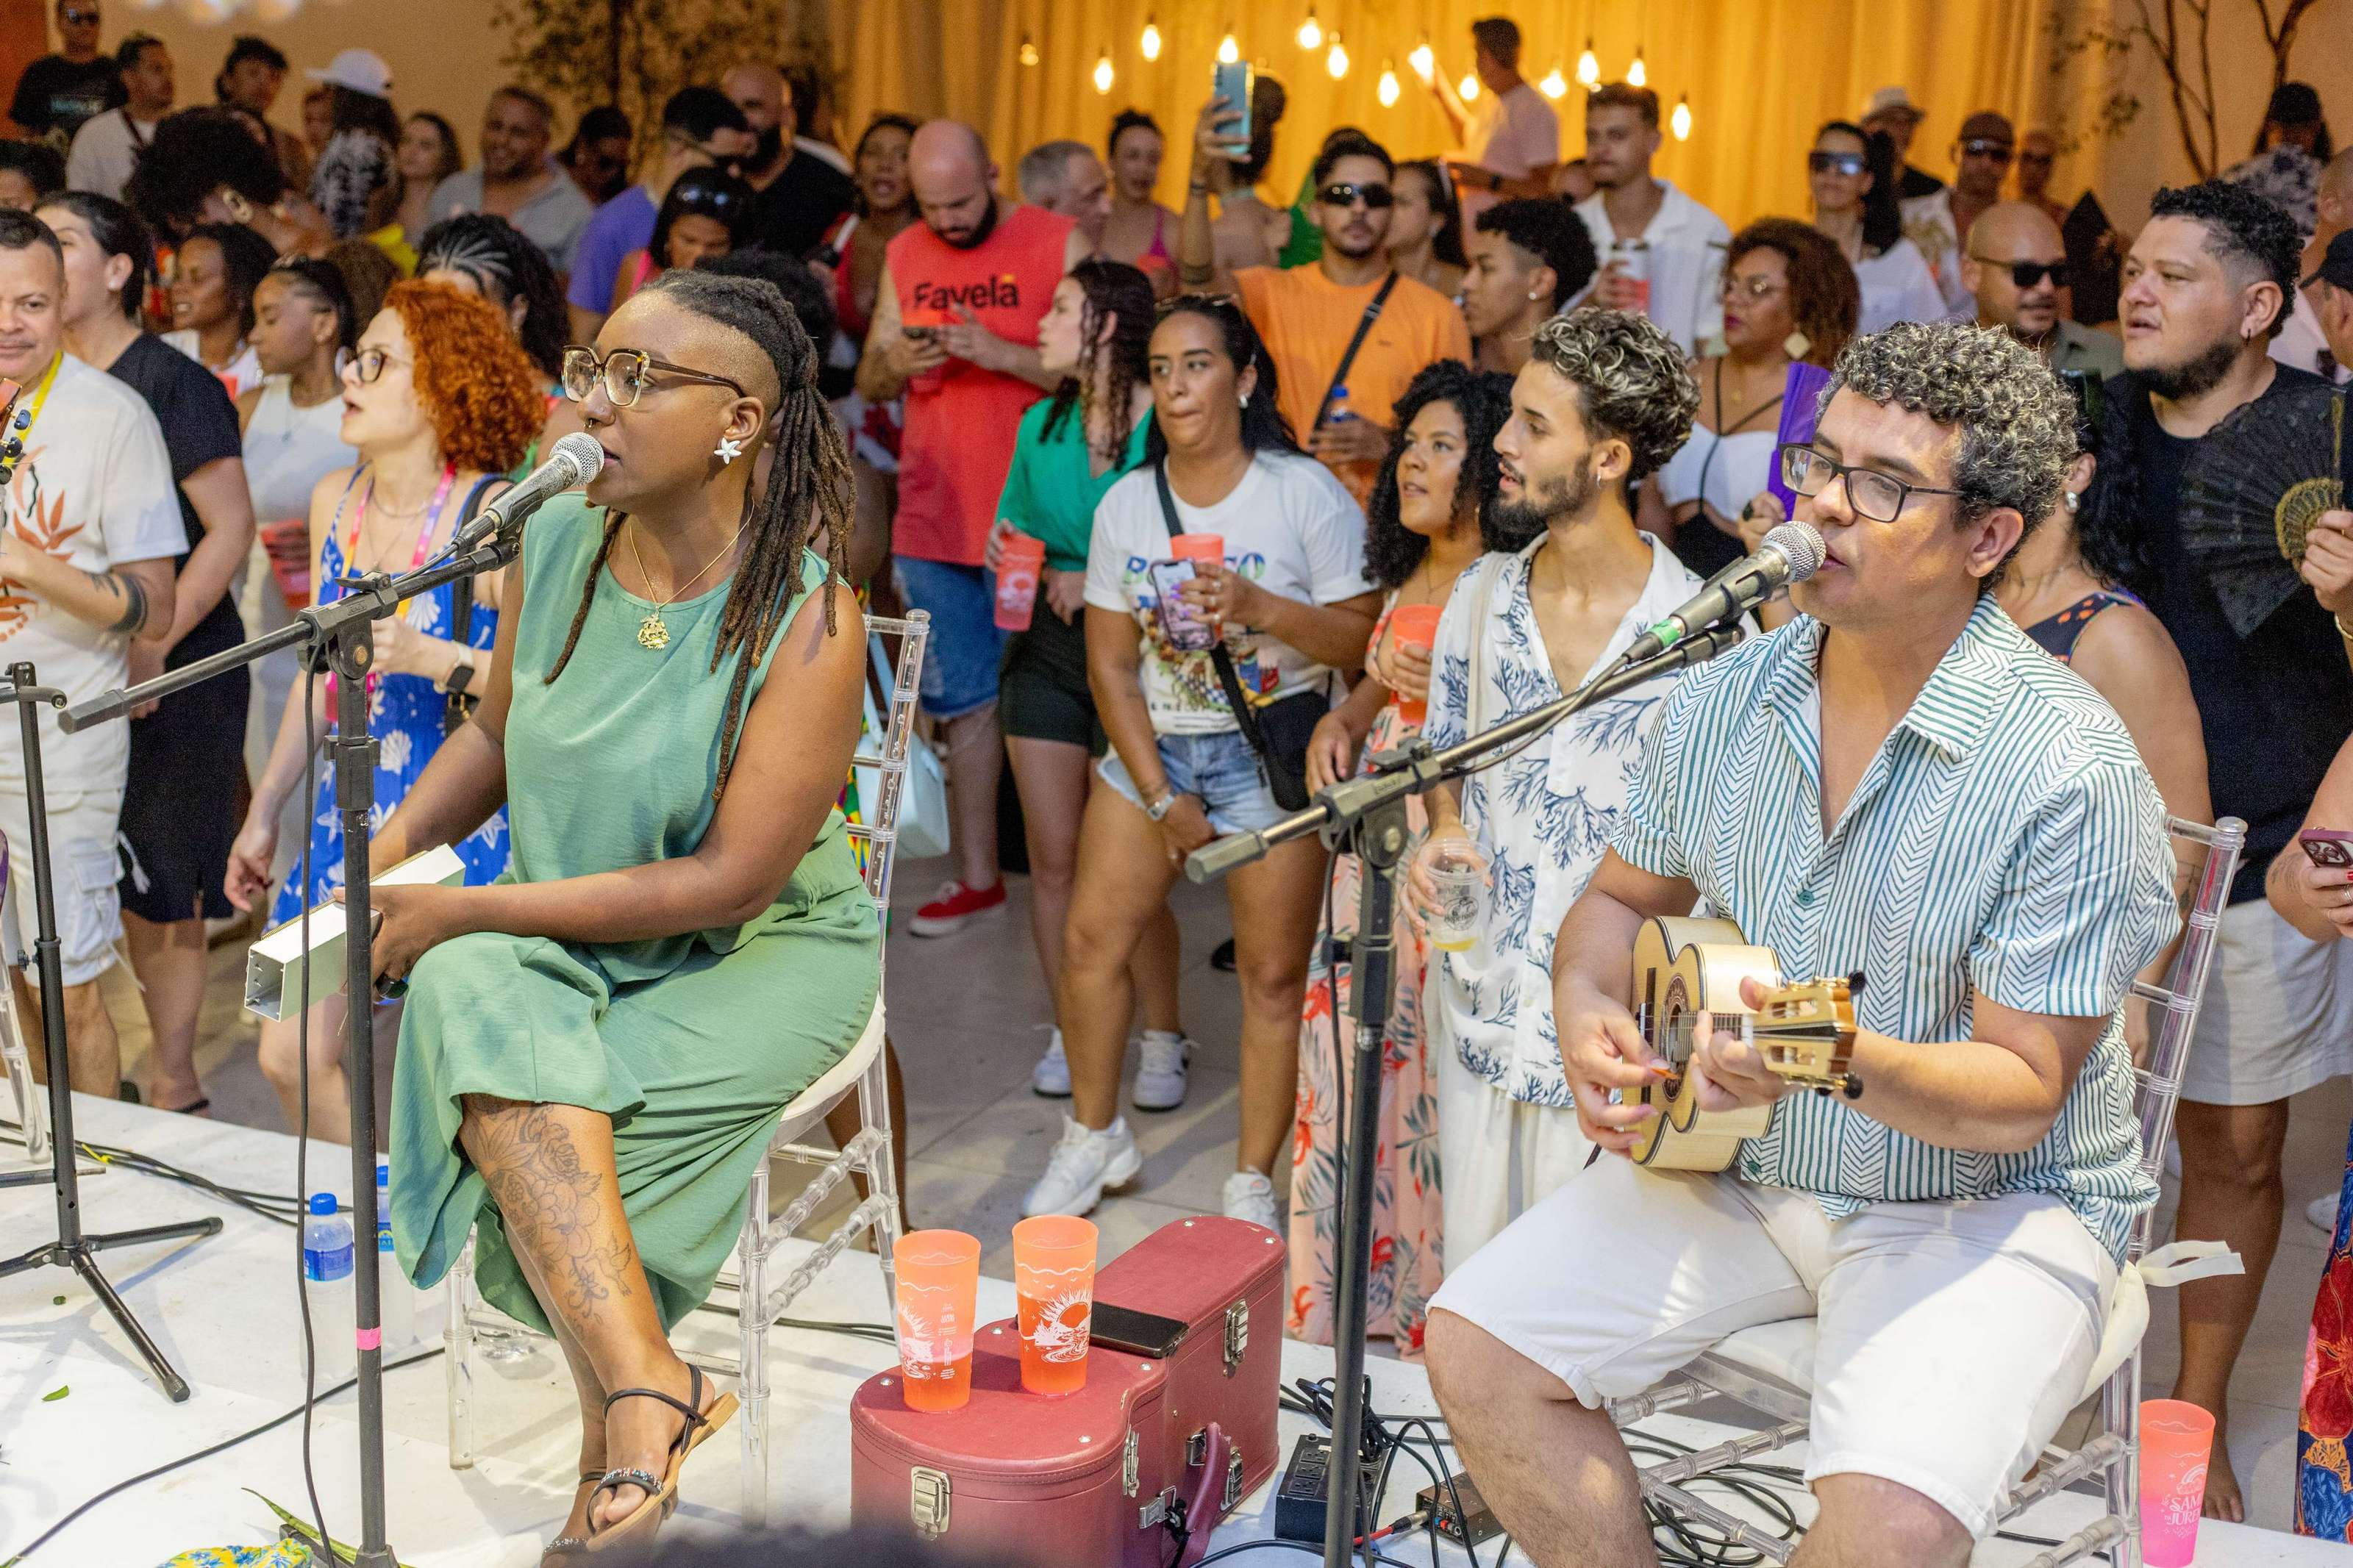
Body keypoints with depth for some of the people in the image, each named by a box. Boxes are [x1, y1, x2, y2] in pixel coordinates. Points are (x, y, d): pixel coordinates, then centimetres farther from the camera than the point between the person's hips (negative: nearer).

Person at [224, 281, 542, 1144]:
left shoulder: (496, 514, -15)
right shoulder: (335, 499, 8)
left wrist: (434, 658, -31)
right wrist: (263, 811, 21)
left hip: (460, 828, -7)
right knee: (291, 1057, 9)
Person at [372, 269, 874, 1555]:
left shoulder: (808, 617, -20)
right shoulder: (558, 542, -2)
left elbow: (733, 878, -21)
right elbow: (495, 733, 16)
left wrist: (464, 908, -19)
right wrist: (392, 847, -4)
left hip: (763, 955, -4)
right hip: (569, 941, 5)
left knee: (532, 1141, -27)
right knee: (475, 1002, -30)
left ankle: (612, 1461, -8)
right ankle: (650, 1394, -33)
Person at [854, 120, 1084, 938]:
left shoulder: (1059, 244, -4)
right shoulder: (903, 255, 11)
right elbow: (867, 382, 13)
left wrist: (1004, 355, -22)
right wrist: (895, 365, -10)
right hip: (932, 518, 5)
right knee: (965, 703, 10)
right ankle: (975, 876, 19)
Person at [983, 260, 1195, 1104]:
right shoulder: (1042, 425, 9)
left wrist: (1103, 585, -15)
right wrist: (1007, 549, 1)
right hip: (1045, 648, 5)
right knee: (1052, 855, 6)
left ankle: (1163, 1037, 15)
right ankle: (1070, 1030, 22)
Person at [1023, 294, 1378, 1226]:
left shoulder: (1306, 494, -9)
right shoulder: (1126, 505, 2)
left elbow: (1366, 638, -11)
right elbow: (1111, 665, 2)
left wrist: (1260, 608, -26)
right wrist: (1161, 795, -5)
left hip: (1270, 752, -4)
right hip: (1151, 745, 4)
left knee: (1274, 973, -2)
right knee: (1091, 940, 3)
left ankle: (1252, 1184, 12)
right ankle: (1094, 1136, 24)